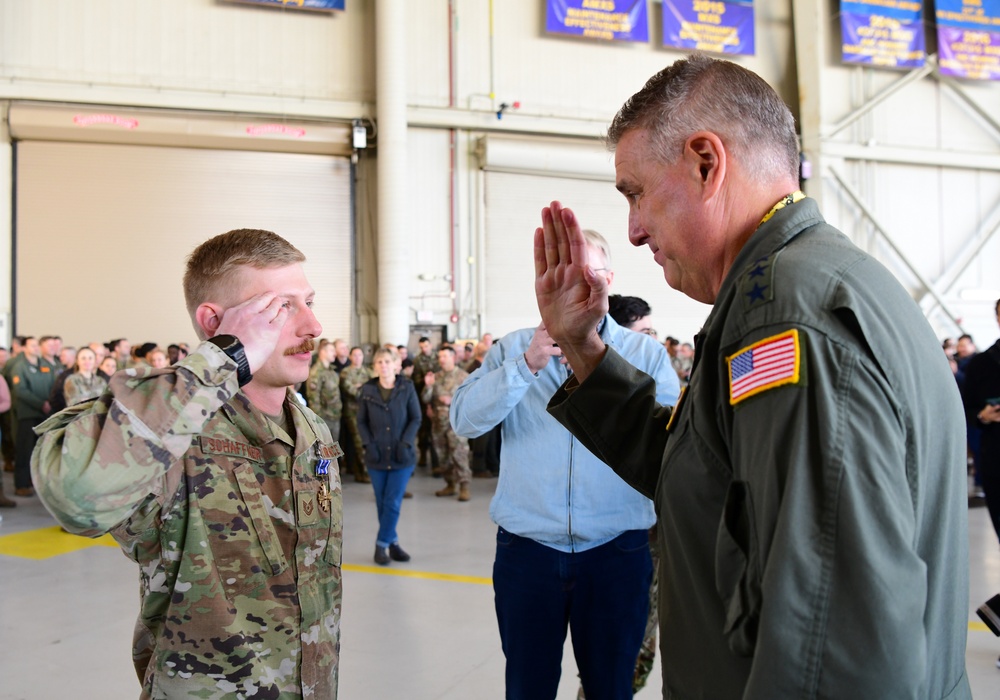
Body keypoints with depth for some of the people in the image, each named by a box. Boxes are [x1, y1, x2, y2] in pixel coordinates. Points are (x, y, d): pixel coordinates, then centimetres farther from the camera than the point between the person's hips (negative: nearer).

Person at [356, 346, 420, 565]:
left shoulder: (407, 387, -2)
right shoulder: (367, 390, 1)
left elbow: (416, 418, 0)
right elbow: (361, 421, 5)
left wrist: (406, 443, -12)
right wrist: (368, 444, -8)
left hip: (402, 456, -2)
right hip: (377, 456, 2)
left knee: (393, 503, -5)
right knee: (382, 503, 7)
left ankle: (382, 544, 7)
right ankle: (392, 543, 20)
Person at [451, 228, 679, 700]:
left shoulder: (646, 354, 4)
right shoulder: (513, 349, 5)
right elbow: (465, 420, -8)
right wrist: (526, 365, -19)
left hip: (616, 552, 0)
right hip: (527, 549, 1)